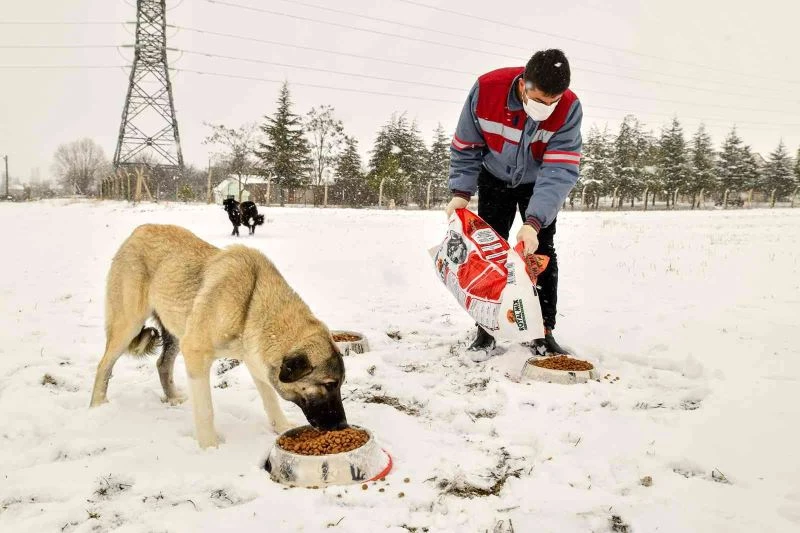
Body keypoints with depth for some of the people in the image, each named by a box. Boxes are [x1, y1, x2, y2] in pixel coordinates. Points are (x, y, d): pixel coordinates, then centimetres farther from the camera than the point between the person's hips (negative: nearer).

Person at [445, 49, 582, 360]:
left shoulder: (569, 108, -33)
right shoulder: (486, 89, -32)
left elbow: (561, 171, -36)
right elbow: (465, 146, -16)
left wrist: (534, 222, -47)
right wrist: (461, 192, -23)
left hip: (539, 183, 0)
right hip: (495, 179, 1)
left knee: (542, 252, -5)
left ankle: (544, 332, 5)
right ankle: (485, 328, 8)